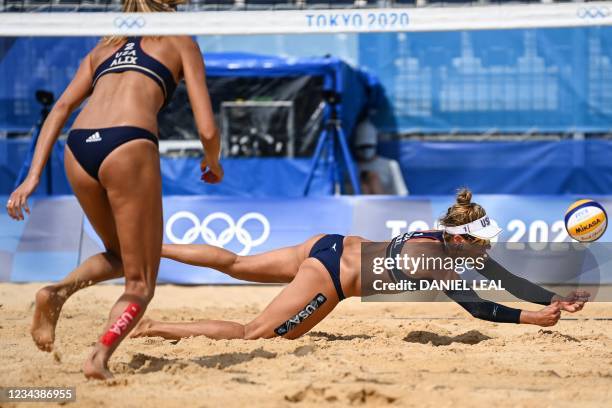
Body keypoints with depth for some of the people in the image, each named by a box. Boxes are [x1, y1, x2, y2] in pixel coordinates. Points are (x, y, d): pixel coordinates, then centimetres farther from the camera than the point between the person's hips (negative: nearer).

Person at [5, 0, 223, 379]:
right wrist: (213, 162, 31)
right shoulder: (181, 43, 19)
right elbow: (207, 130, 10)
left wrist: (34, 176, 10)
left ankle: (58, 292, -1)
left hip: (78, 149, 5)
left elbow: (61, 108, 15)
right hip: (129, 147, -5)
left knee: (119, 257, 28)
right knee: (140, 283, 5)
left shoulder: (104, 47, 29)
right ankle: (100, 356, -21)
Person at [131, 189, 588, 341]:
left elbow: (508, 279, 1)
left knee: (235, 264, 20)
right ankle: (154, 328, -5)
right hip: (329, 275, -8)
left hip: (330, 248, 8)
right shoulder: (430, 258, -25)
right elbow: (474, 305, -30)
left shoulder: (456, 244, -2)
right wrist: (533, 318, -29)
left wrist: (557, 299, -7)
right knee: (253, 334, -6)